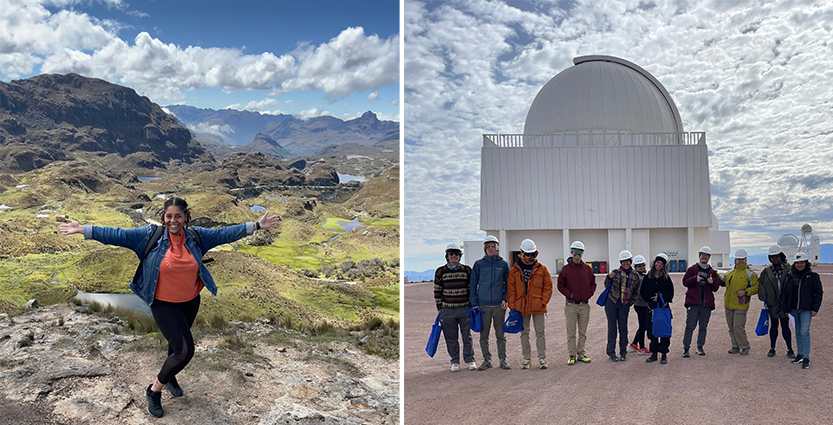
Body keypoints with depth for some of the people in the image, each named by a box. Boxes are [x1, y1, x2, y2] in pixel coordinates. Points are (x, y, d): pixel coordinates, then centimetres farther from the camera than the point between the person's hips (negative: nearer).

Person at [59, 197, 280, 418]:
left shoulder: (195, 235, -6)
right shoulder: (150, 234, -13)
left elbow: (224, 233, -5)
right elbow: (119, 235, -16)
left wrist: (257, 225, -9)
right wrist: (83, 229, -22)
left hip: (191, 302, 4)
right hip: (164, 304, -4)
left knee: (178, 344, 24)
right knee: (185, 350, -14)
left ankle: (169, 377, 53)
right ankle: (154, 390, 9)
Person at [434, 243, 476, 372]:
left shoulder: (467, 270, 5)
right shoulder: (440, 271, 3)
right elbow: (437, 291, 6)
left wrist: (472, 305, 5)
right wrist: (439, 308, 3)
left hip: (465, 309, 0)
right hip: (447, 310, 0)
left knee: (467, 336, 5)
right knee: (451, 337, 5)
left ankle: (470, 360, 19)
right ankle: (455, 361, 18)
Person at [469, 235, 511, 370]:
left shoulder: (503, 264, 5)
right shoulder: (478, 264, 4)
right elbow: (472, 285, 6)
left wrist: (505, 299, -1)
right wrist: (474, 304, -1)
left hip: (499, 305, 0)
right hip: (483, 305, 0)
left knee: (500, 334, 4)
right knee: (484, 334, 4)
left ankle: (502, 359, 13)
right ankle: (487, 359, 14)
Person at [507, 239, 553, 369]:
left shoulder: (542, 269, 2)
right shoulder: (514, 270, 3)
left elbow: (548, 287, 3)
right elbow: (510, 289, 3)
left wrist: (543, 302, -7)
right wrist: (512, 306, -3)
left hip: (538, 307, -1)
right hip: (521, 307, 1)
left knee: (540, 332, 3)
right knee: (524, 333, 9)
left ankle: (542, 358, 12)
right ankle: (526, 358, 17)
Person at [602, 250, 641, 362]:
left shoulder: (635, 275, 4)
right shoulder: (616, 272, -1)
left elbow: (636, 292, 12)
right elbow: (607, 285, 3)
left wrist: (631, 302, 2)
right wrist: (609, 277, -16)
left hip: (624, 305, 1)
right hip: (611, 302, -1)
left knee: (623, 328, 6)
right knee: (612, 328, 2)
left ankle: (623, 352, 15)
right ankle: (611, 352, 8)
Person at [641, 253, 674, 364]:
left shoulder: (666, 278, 2)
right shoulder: (647, 278, 6)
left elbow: (670, 294, -1)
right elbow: (642, 292, 6)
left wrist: (660, 297, -14)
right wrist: (651, 297, -9)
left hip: (664, 308, -2)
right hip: (652, 308, 2)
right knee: (652, 331, 6)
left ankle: (664, 355, 7)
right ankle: (654, 354, 17)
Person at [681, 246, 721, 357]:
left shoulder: (712, 272, 12)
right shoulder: (692, 269, 6)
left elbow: (715, 288, 10)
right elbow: (685, 282, 0)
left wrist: (712, 282, -11)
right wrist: (695, 279, -16)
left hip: (707, 303, 3)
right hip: (693, 302, -3)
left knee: (703, 327, 10)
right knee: (690, 326, -5)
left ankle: (700, 347, 20)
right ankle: (686, 348, -1)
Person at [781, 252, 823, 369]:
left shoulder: (813, 276, -3)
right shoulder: (790, 276, 7)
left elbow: (818, 293, 0)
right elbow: (784, 292, 12)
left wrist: (815, 309, -6)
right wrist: (785, 308, 8)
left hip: (806, 309, -4)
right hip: (794, 309, 4)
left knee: (805, 332, -9)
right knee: (798, 332, 12)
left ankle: (806, 358, -5)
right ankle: (800, 354, 22)